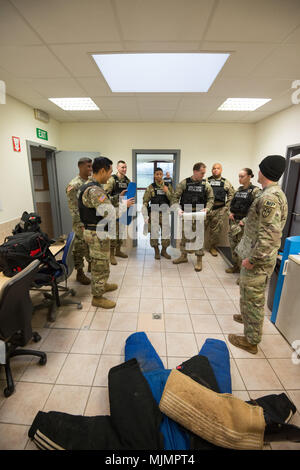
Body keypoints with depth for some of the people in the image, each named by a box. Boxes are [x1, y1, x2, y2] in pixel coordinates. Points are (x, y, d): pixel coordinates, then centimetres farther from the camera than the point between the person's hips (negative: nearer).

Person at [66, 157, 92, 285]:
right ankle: (80, 273, 19)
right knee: (80, 247, 5)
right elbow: (73, 208, -17)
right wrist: (82, 225, -20)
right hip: (81, 223, -7)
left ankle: (91, 265, 39)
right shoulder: (73, 185, -15)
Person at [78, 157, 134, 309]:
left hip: (93, 231, 10)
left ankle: (102, 285, 44)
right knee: (100, 264, 4)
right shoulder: (95, 190, -24)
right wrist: (124, 205, -13)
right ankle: (97, 297, 21)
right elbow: (109, 214, -28)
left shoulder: (90, 187, 10)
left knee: (100, 262, 25)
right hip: (97, 234, -10)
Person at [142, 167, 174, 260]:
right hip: (154, 211, -1)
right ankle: (156, 251, 16)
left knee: (166, 231, 3)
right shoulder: (151, 187, 2)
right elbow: (145, 200, 0)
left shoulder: (168, 186, 7)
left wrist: (167, 191, -11)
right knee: (154, 231, 1)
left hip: (165, 212, 2)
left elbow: (173, 199, 4)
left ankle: (164, 251, 20)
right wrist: (145, 215, -6)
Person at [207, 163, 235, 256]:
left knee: (216, 229, 5)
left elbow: (231, 195, 9)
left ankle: (213, 247, 19)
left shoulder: (226, 183, 8)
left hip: (220, 209, 1)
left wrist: (226, 207, 1)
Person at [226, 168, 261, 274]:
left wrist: (245, 220, -17)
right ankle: (236, 266, 29)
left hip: (244, 223, -7)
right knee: (233, 244, 13)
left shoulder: (255, 191, -9)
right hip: (233, 221, 7)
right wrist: (230, 212, 4)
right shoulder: (239, 189, 11)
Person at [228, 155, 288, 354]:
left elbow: (270, 234, -28)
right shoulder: (274, 193, 11)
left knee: (253, 297, 4)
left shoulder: (269, 197, -23)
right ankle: (246, 316, 49)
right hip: (256, 253, 10)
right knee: (248, 292, 27)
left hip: (259, 258, -10)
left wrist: (252, 259, -22)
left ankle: (251, 340, 20)